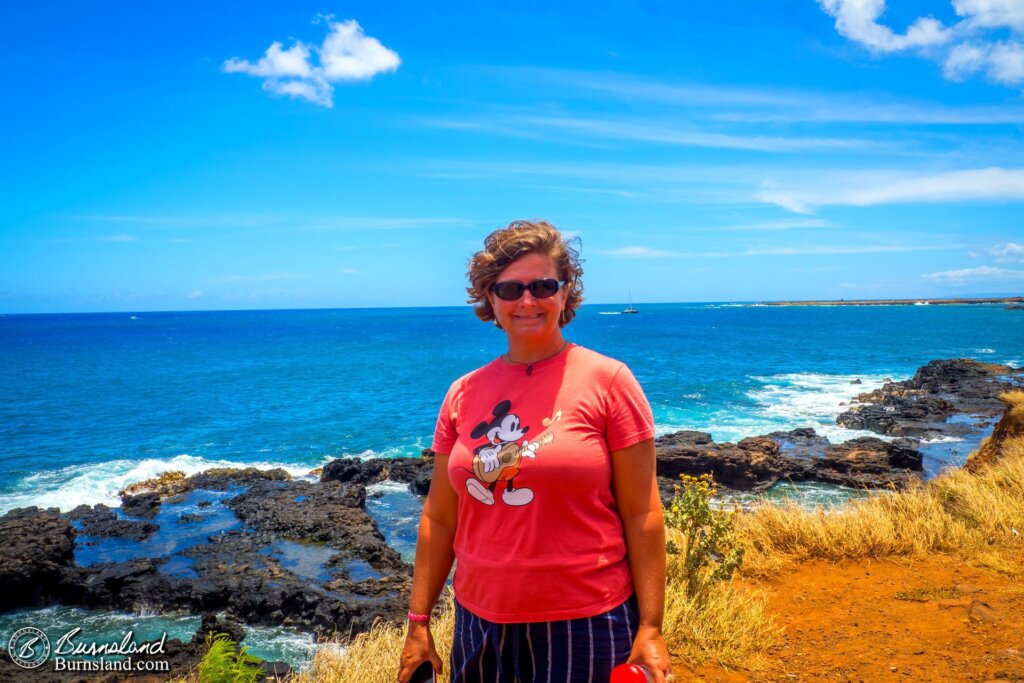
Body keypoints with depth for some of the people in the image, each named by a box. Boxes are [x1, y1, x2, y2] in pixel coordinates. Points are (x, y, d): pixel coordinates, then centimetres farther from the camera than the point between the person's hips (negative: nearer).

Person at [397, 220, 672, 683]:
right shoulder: (463, 394, 3)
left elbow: (641, 514, -7)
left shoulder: (607, 381, -7)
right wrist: (418, 623, 7)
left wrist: (650, 628, -9)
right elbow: (439, 517, 6)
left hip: (585, 627, -3)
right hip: (480, 624, 4)